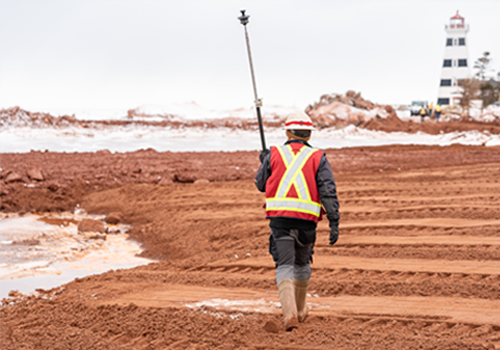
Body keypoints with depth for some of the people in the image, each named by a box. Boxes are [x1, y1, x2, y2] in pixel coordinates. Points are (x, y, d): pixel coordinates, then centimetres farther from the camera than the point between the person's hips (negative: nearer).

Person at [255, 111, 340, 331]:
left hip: (279, 218, -1)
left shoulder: (274, 154, 6)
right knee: (302, 263, 22)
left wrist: (264, 162, 36)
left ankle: (290, 313, -22)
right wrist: (334, 222, -6)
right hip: (307, 221, 1)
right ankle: (300, 309, 35)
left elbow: (261, 185, 19)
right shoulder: (317, 158, 5)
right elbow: (328, 191, -5)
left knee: (285, 267, -3)